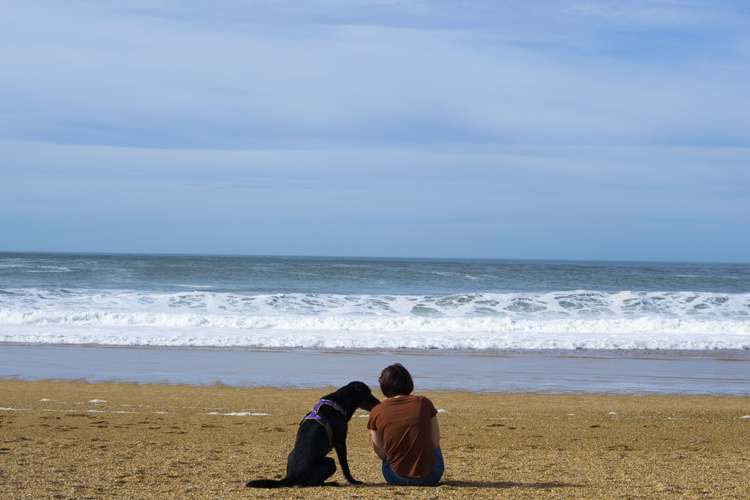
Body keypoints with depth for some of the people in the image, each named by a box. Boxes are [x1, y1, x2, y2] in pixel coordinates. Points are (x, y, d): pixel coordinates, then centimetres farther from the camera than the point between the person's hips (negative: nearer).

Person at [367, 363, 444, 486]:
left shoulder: (376, 412, -3)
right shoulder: (424, 403, -3)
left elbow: (381, 455, 0)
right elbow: (435, 443, 1)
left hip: (396, 479, 0)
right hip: (429, 478, 0)